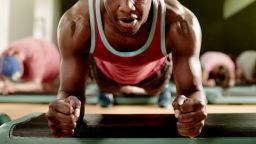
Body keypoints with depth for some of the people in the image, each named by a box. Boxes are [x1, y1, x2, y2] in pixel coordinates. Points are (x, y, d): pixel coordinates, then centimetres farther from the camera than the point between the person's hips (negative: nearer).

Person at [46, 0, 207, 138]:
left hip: (155, 70, 1)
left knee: (156, 91, 34)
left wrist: (194, 102, -62)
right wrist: (66, 104, -61)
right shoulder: (77, 24, -43)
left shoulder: (179, 23, -44)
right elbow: (71, 91, -35)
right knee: (107, 91, 34)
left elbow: (192, 90, -36)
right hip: (106, 70, 0)